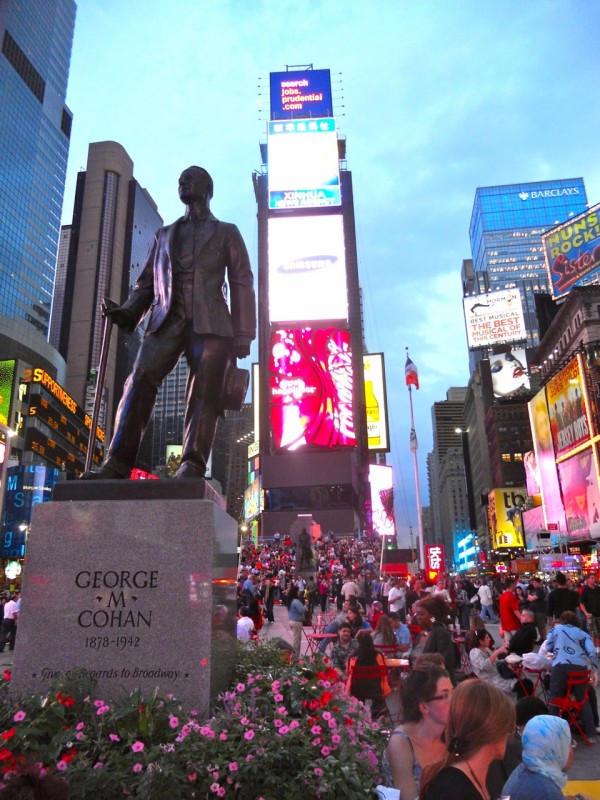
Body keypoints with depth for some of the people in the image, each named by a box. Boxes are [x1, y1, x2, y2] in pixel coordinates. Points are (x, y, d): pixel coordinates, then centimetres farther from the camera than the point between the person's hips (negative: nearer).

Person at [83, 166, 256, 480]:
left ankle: (192, 466, -15)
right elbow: (147, 282, 24)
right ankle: (118, 463, -19)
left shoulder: (226, 233, 19)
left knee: (203, 393, -13)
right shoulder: (164, 234, 29)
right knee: (139, 382, -15)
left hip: (210, 323, -2)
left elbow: (241, 284, 9)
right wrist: (129, 312, 2)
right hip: (167, 321, 3)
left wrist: (242, 335, -4)